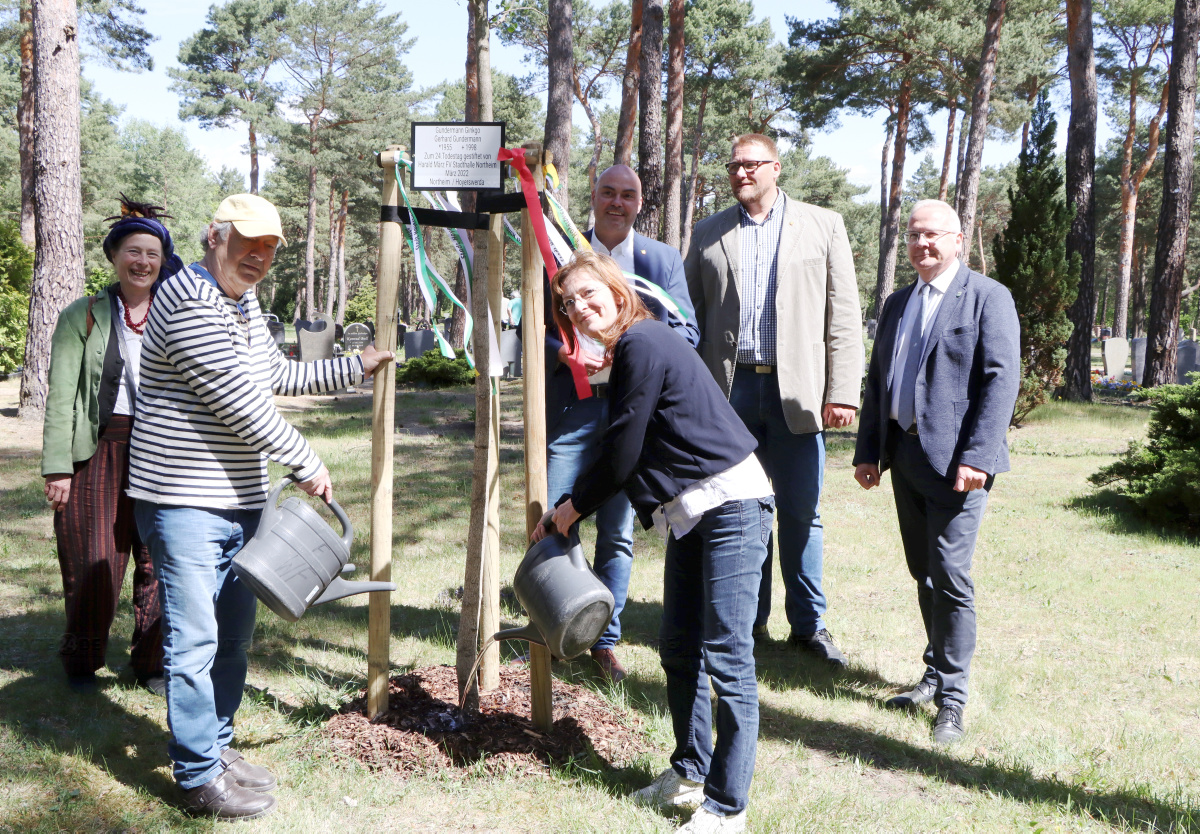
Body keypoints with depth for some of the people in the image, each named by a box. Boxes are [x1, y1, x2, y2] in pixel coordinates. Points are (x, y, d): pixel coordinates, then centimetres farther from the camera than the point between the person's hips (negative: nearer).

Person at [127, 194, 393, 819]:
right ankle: (200, 779, 5)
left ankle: (215, 744, 30)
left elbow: (278, 375, 28)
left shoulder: (243, 304, 15)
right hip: (184, 501, -10)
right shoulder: (191, 304, -17)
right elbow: (240, 404, -20)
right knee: (195, 640, -4)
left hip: (239, 501, 10)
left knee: (234, 632, 16)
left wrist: (356, 367, 26)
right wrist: (306, 465, -13)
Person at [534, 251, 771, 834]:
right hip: (689, 512, 11)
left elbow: (622, 454, -13)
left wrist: (573, 505, 2)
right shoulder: (629, 351, 16)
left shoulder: (641, 344, -14)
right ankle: (690, 773, 28)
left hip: (731, 506, -11)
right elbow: (622, 455, 21)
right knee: (679, 650, 15)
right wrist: (565, 512, 20)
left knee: (726, 657, -8)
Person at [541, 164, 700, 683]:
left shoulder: (663, 259, 9)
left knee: (618, 533, 6)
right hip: (571, 407, 0)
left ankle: (605, 639, 19)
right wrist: (564, 353, -15)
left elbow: (687, 330, 5)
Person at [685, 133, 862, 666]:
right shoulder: (708, 234, 13)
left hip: (795, 390, -1)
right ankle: (748, 620, 19)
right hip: (728, 389, 2)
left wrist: (843, 392, -6)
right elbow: (691, 316, 12)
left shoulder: (823, 226, 8)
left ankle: (809, 625, 15)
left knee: (801, 513, 3)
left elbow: (844, 316, 2)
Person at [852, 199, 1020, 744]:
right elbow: (876, 380, 19)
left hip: (955, 460, -7)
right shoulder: (897, 303, 18)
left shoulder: (987, 297, -3)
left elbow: (1001, 379, -12)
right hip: (905, 455, 7)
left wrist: (977, 456, -20)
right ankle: (936, 674, 26)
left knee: (950, 575, -8)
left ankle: (952, 698, 2)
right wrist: (867, 450, 11)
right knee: (923, 573, 13)